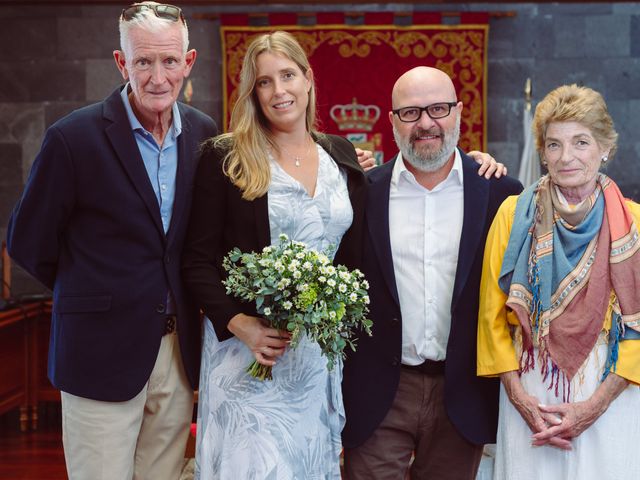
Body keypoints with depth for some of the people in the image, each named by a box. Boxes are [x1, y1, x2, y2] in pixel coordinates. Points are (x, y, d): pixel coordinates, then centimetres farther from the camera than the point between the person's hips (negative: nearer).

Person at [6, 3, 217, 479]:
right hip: (104, 353, -4)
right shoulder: (74, 137, -12)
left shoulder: (203, 132, 3)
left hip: (180, 350, 5)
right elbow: (28, 242, -3)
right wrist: (91, 294, 6)